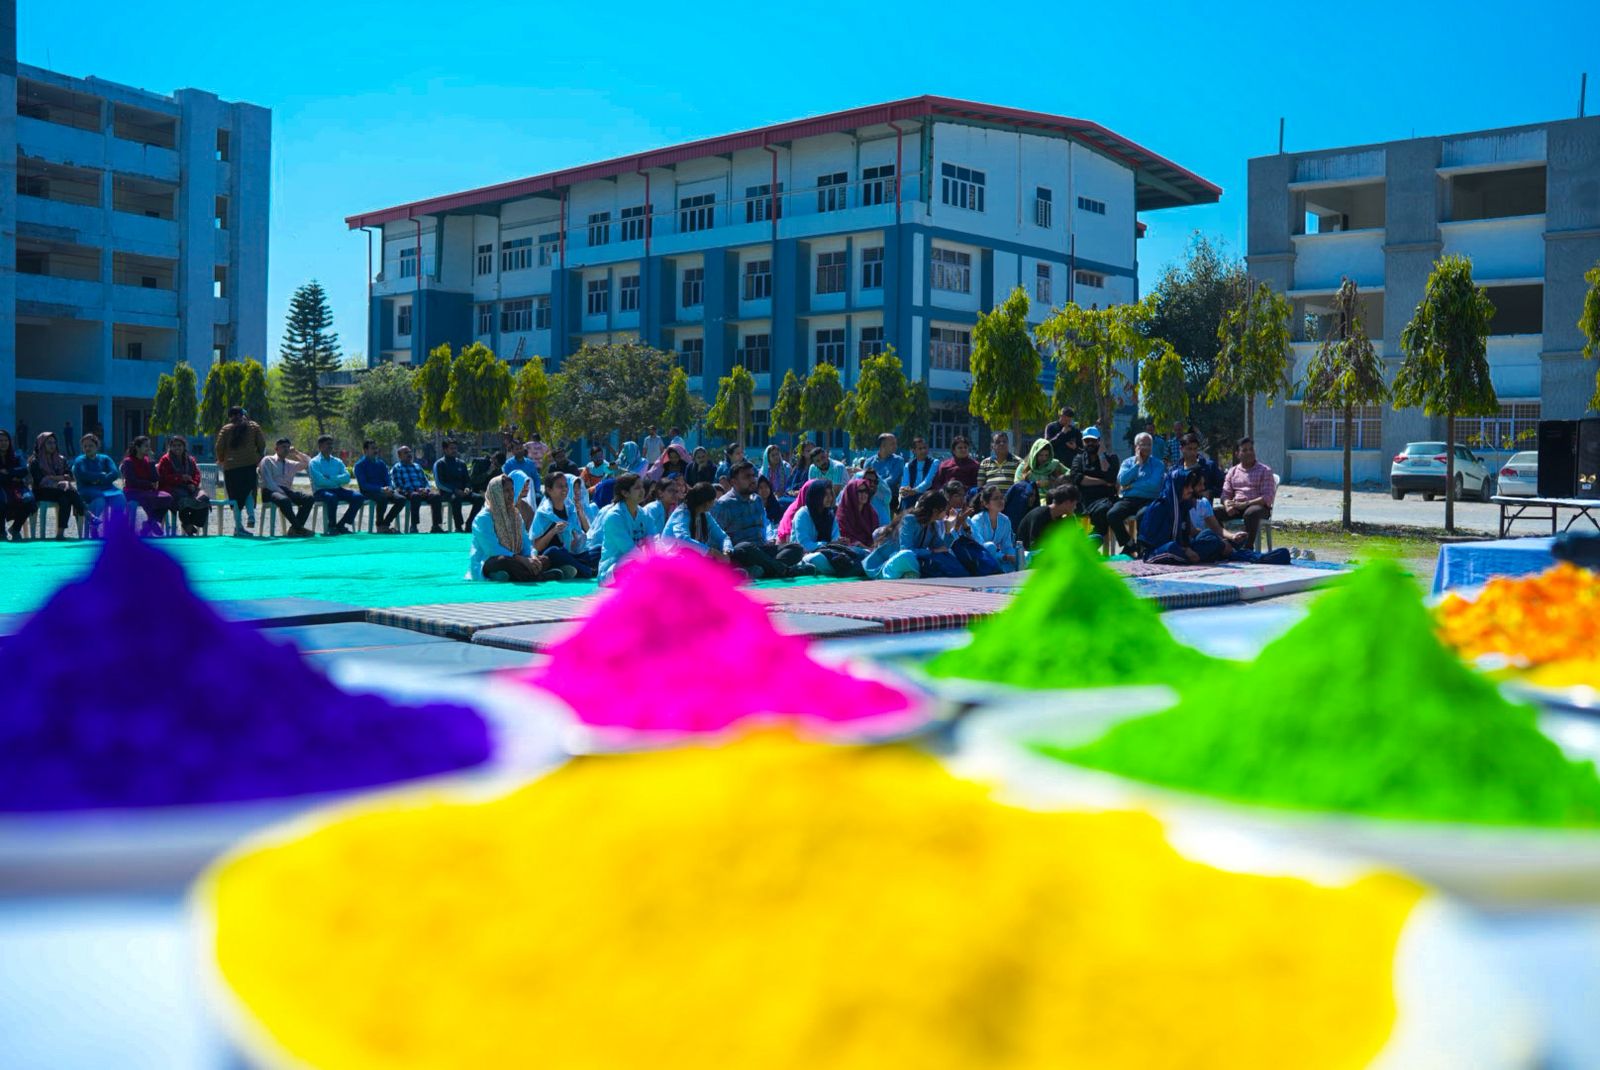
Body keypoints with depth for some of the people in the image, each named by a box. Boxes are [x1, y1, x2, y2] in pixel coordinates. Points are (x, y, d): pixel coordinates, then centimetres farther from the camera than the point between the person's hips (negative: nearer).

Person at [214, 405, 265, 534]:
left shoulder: (226, 429, 4)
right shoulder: (254, 427, 8)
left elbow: (218, 447, -1)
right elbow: (262, 445, 5)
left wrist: (221, 460, 16)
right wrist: (259, 459, 16)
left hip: (231, 466, -1)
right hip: (250, 464, 1)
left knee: (235, 496, 6)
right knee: (249, 491, 16)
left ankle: (239, 526, 6)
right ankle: (250, 516, -8)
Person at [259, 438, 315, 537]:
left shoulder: (291, 464, 27)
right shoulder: (267, 460, 9)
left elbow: (308, 463, 31)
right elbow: (267, 481, -4)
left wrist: (297, 453, 22)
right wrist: (280, 491, -17)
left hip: (286, 490, 6)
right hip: (270, 491, -6)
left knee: (309, 498, -21)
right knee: (284, 500, -41)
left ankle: (294, 529, -29)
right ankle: (299, 528, -34)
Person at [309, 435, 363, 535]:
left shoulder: (338, 462, 18)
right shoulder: (314, 462, 3)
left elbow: (347, 477, 2)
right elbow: (319, 481, -13)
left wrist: (330, 478, -11)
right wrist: (338, 481, -6)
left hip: (337, 490, 5)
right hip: (320, 491, -5)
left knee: (358, 497, -18)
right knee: (332, 497, -39)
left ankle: (341, 525, -9)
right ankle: (331, 526, -19)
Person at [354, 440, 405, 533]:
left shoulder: (381, 463, 17)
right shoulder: (360, 465, -1)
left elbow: (388, 480, 14)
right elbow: (363, 485, -12)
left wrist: (389, 488, -12)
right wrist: (381, 489, -24)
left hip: (383, 491, 6)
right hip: (368, 492, -6)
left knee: (401, 499, -19)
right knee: (383, 498, -37)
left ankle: (385, 524, -8)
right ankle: (379, 525, -19)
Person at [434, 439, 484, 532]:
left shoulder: (461, 463, 19)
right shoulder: (439, 464, 3)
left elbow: (468, 479, 19)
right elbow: (439, 483, -7)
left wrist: (467, 488, -6)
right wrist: (455, 490, -19)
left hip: (461, 492, 5)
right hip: (447, 493, -5)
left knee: (479, 498, -20)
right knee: (456, 498, -39)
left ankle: (468, 524, -14)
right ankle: (458, 527, -32)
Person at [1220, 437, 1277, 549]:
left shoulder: (1265, 471, 4)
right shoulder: (1232, 471, 17)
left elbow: (1268, 498, -7)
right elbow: (1226, 494, 12)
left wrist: (1244, 504, -19)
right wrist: (1228, 506, -14)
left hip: (1258, 506, -4)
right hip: (1236, 507, 4)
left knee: (1250, 513, -41)